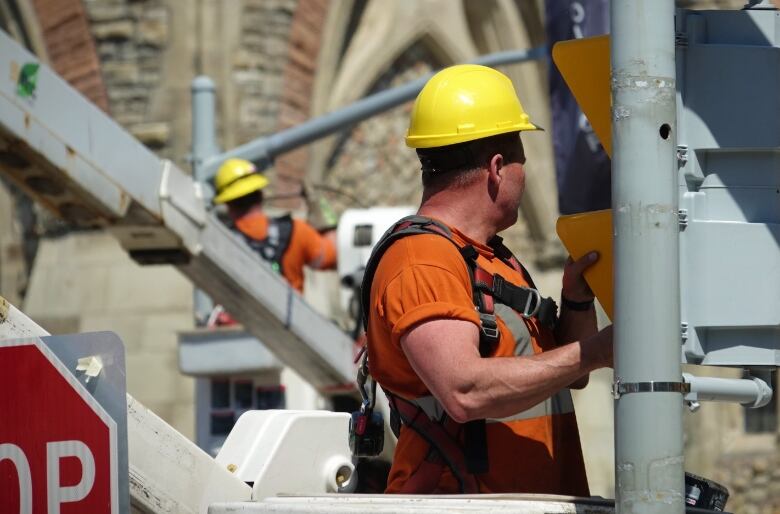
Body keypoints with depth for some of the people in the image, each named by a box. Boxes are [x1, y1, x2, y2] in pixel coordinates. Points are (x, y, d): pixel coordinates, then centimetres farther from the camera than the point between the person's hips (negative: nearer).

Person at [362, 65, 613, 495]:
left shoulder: (493, 259, 25)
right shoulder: (421, 259, -8)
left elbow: (568, 376, 30)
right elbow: (465, 391, -22)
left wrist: (577, 300, 11)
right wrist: (592, 351, -15)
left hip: (542, 499, 8)